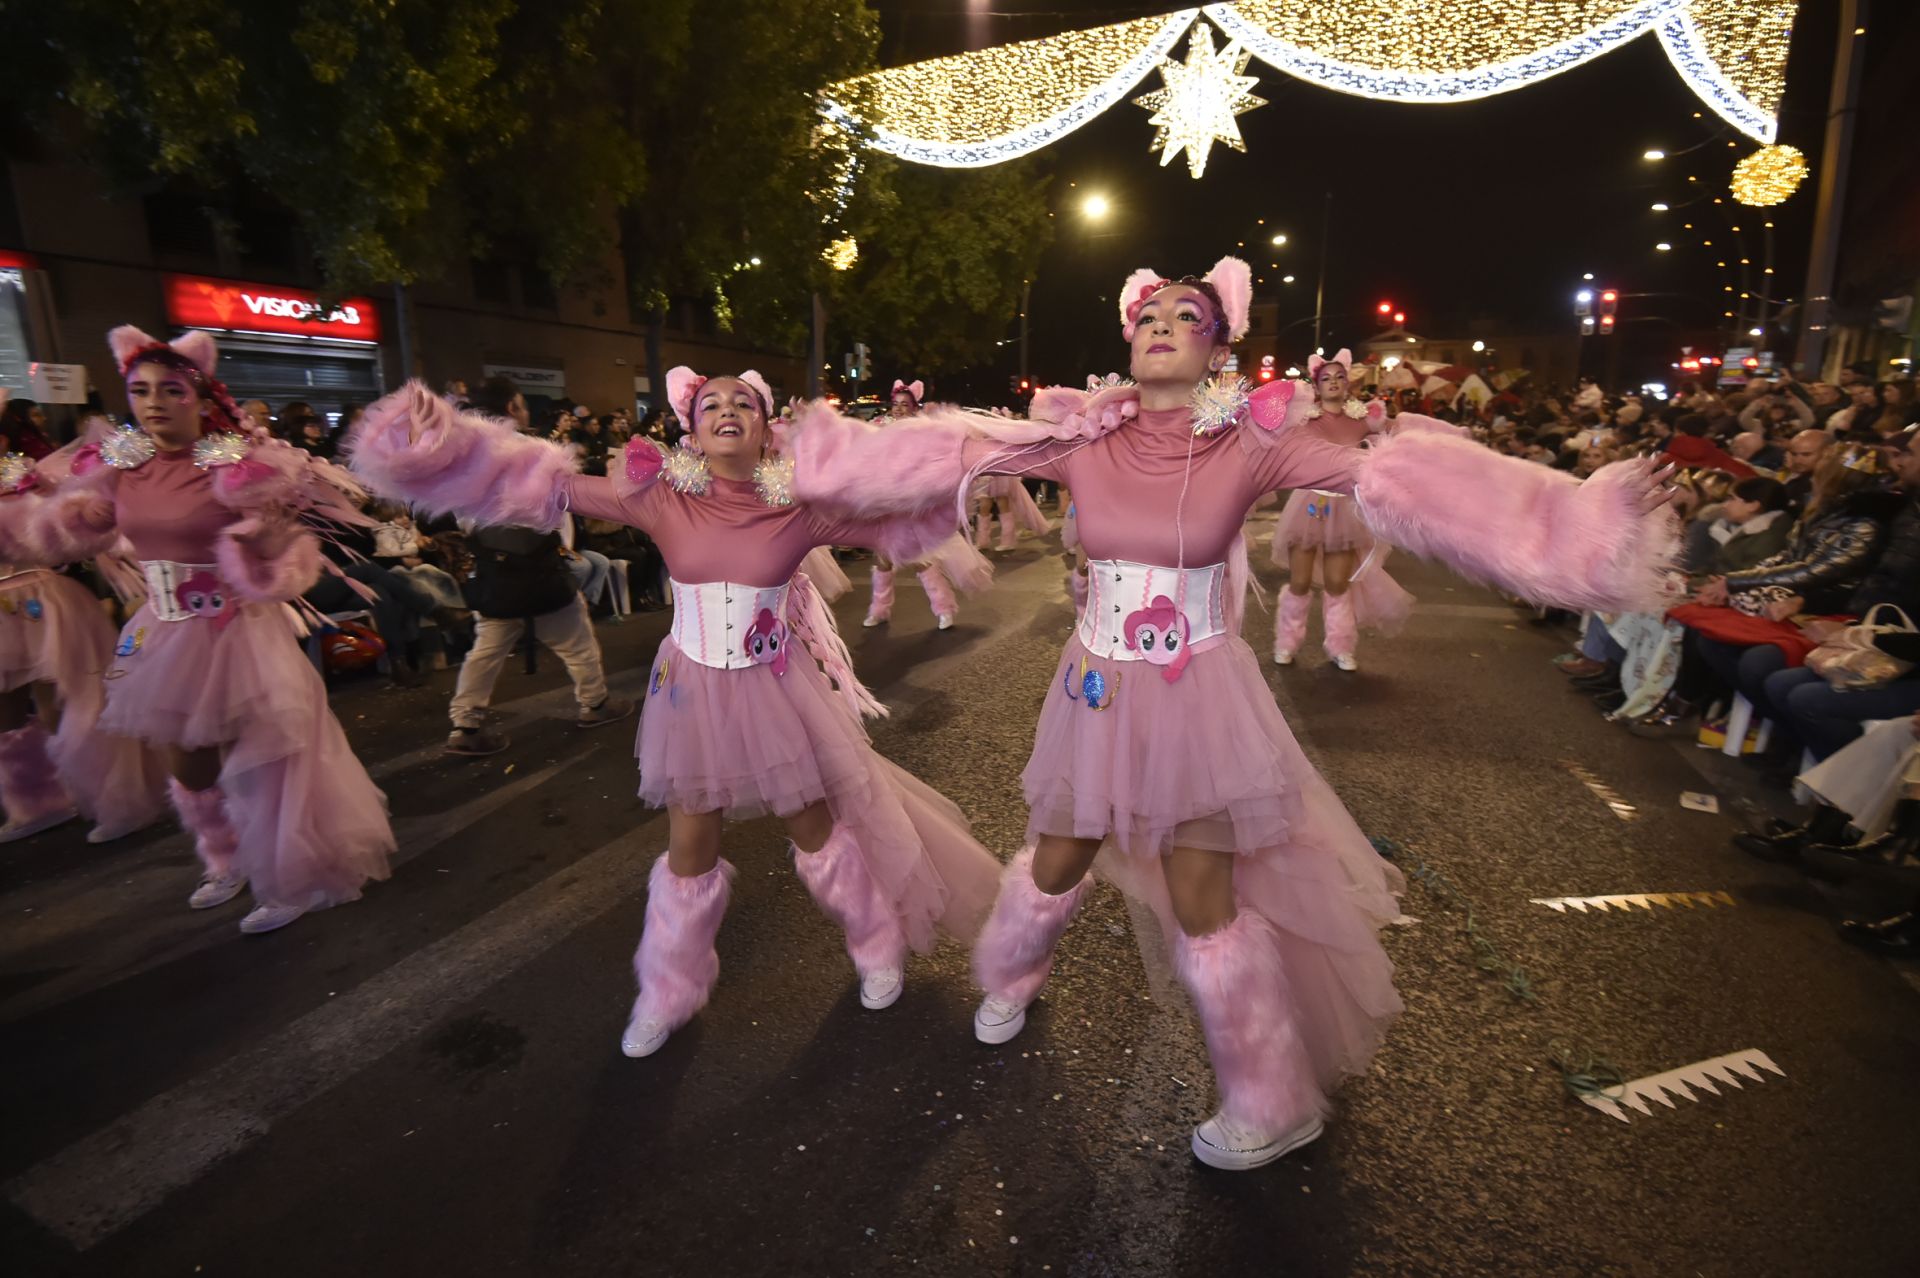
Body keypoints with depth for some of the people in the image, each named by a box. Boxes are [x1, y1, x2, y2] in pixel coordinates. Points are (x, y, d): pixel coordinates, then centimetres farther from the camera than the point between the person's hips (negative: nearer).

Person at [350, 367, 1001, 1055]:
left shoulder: (800, 506, -11)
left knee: (819, 828, 14)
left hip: (775, 693, -1)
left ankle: (879, 947, 40)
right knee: (690, 847, 14)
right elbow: (556, 488, -8)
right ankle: (668, 993, 39)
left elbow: (897, 525, -5)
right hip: (694, 694, 1)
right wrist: (441, 442, -14)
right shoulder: (665, 498, -9)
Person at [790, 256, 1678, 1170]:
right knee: (1054, 864, 17)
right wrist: (813, 453, 1)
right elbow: (950, 454, -1)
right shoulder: (1084, 436, -4)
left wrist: (1578, 519, -27)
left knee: (1203, 903, 4)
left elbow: (1393, 477, -19)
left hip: (1199, 694, -2)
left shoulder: (1253, 441, -10)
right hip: (1098, 689, 3)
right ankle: (1008, 977, 52)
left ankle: (1274, 1105, 29)